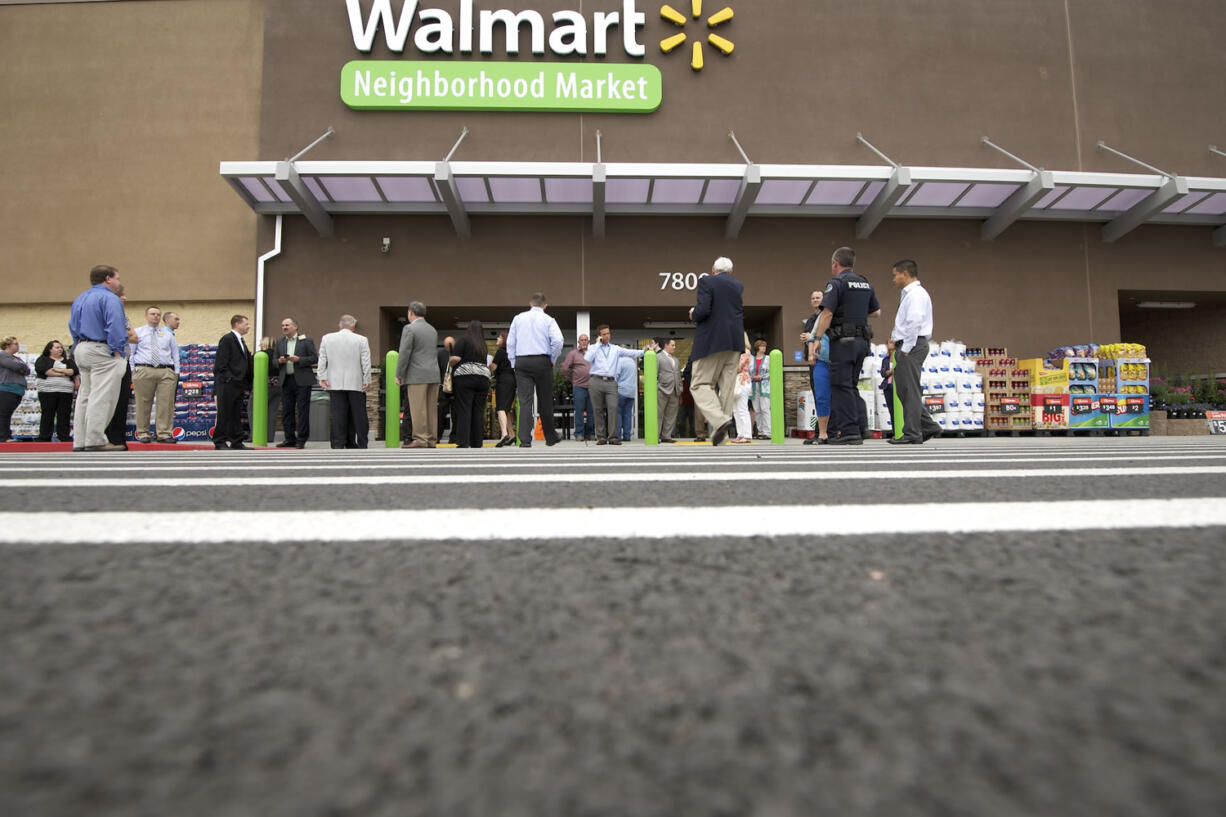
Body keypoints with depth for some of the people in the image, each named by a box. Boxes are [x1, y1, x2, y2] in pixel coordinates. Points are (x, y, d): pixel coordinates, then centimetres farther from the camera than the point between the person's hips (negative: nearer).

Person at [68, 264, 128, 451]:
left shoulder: (79, 299, 20)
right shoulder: (109, 298, -10)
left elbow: (73, 327, 23)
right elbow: (115, 327, -18)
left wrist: (78, 347, 24)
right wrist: (118, 352, -17)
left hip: (81, 350, 10)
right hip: (102, 351, -10)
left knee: (85, 396, 12)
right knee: (101, 397, -11)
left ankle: (80, 441, 13)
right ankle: (95, 441, -14)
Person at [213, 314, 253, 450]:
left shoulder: (241, 341, 19)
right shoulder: (227, 339, -7)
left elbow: (246, 365, 21)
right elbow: (221, 364, -13)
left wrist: (247, 385, 13)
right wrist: (230, 379, -17)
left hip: (239, 386, 8)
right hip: (227, 385, -8)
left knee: (237, 415, 9)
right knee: (224, 415, -3)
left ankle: (236, 442, 13)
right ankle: (220, 442, 2)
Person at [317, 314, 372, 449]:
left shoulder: (326, 338, 4)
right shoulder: (362, 340, -2)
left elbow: (322, 359, 4)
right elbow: (366, 362, -3)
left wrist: (322, 377, 6)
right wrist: (367, 380, 1)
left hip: (335, 383, 2)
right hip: (356, 383, -1)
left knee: (338, 414, 3)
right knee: (358, 414, 4)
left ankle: (338, 444, 4)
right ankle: (362, 444, 6)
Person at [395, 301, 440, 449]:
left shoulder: (409, 329, -5)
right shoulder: (432, 329, 18)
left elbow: (404, 354, -10)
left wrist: (399, 375, -5)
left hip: (418, 376, -7)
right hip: (434, 375, 7)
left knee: (418, 409, -6)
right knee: (432, 409, 7)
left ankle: (420, 440, -7)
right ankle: (432, 440, 9)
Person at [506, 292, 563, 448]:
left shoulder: (518, 318, 10)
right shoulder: (548, 320, 2)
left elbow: (510, 342, 8)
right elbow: (557, 341, -12)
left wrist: (514, 363, 12)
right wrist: (552, 360, 1)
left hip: (521, 362, 1)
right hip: (542, 361, -1)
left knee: (525, 402, -2)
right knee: (545, 401, 10)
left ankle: (525, 440, -11)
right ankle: (550, 438, 22)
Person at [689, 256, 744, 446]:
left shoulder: (706, 281, -4)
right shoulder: (739, 286, 14)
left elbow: (703, 310, -15)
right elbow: (743, 315, 16)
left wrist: (693, 315, 4)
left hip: (711, 342, -5)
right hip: (735, 343, 6)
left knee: (700, 385, 0)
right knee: (727, 387, 6)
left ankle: (720, 420, -22)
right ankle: (719, 437, 7)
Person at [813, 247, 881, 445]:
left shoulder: (837, 283, -8)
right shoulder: (866, 284, 15)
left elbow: (827, 314, -15)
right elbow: (876, 312, 24)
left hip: (843, 340, -7)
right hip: (862, 340, 7)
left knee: (841, 385, -4)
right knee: (850, 384, 16)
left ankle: (849, 431, -5)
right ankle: (861, 425, 10)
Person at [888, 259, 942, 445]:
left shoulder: (916, 294, -11)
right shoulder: (909, 294, 21)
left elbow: (914, 323, -20)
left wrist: (906, 349, -20)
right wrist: (897, 338, 15)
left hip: (912, 347, -10)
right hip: (906, 347, 10)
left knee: (910, 391, -8)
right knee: (904, 390, 12)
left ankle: (912, 434, -5)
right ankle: (928, 426, 18)